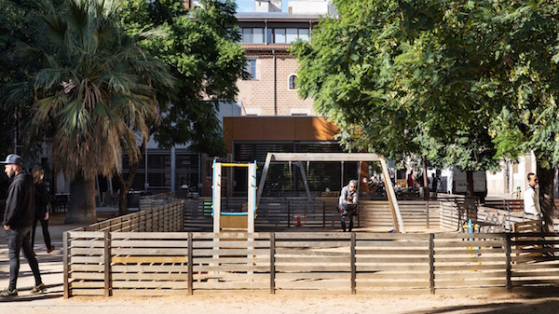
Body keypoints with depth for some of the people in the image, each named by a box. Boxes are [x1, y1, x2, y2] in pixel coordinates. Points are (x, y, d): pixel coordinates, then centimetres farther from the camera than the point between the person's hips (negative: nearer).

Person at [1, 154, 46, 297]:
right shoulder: (28, 181, 12)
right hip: (27, 224, 9)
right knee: (29, 254, 14)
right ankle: (39, 284, 18)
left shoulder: (18, 183, -18)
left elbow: (13, 205, -21)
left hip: (16, 226, -9)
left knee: (14, 256, -4)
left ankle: (12, 289, 0)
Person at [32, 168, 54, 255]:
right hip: (41, 209, -3)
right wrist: (46, 211, -9)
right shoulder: (42, 185, -9)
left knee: (32, 229, 2)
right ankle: (49, 247, 26)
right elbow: (45, 199, -12)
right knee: (45, 229, 12)